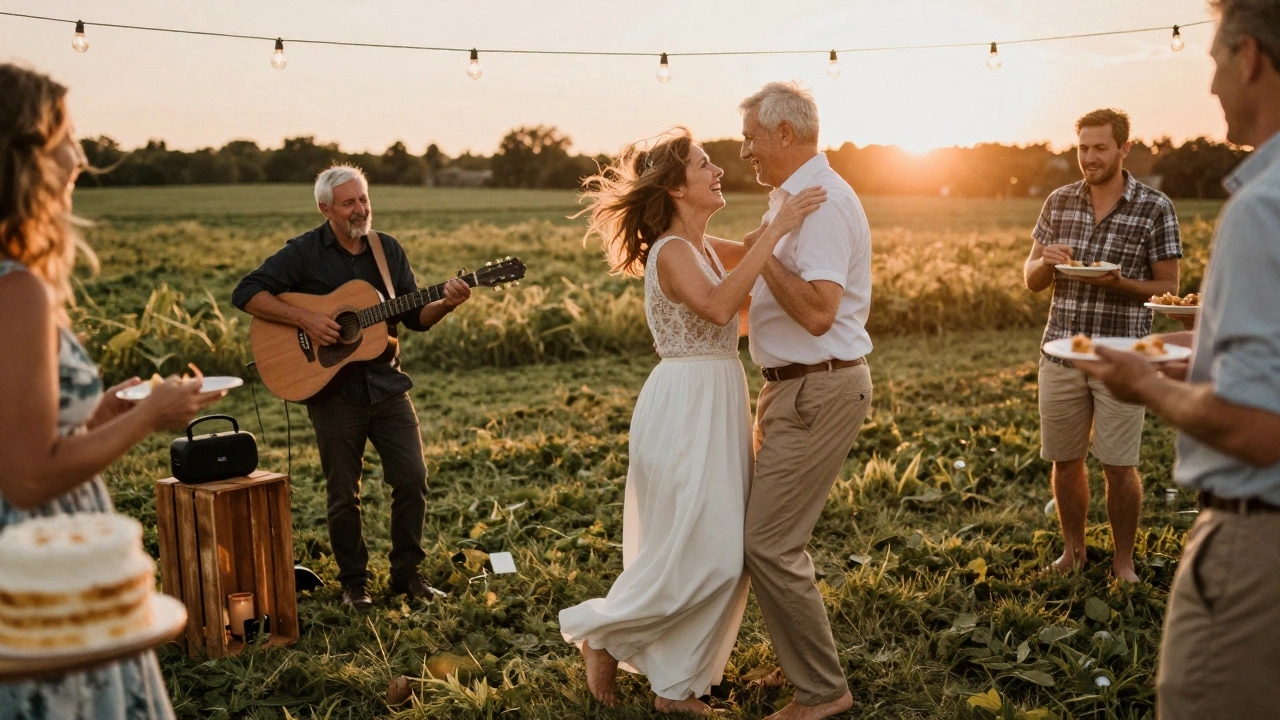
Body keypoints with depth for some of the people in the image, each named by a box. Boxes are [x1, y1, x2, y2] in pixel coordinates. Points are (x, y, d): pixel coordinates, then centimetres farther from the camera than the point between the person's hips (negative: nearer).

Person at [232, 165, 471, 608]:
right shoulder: (303, 252, -4)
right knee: (344, 493, 5)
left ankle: (406, 572, 17)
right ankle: (353, 581, 22)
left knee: (413, 479, 0)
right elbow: (246, 294, -10)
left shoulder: (388, 249, 8)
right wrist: (305, 319, -20)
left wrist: (446, 304, -12)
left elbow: (415, 317, 8)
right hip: (333, 392, -3)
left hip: (386, 384, 3)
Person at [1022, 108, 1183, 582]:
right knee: (1064, 461, 11)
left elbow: (1168, 287, -1)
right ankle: (1072, 552, 29)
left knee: (1119, 467, 2)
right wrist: (1045, 262, -11)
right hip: (1061, 353, 3)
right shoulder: (1059, 202, 7)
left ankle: (1123, 561, 21)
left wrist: (1119, 282, -19)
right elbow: (1030, 280, 12)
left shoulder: (1155, 208, -2)